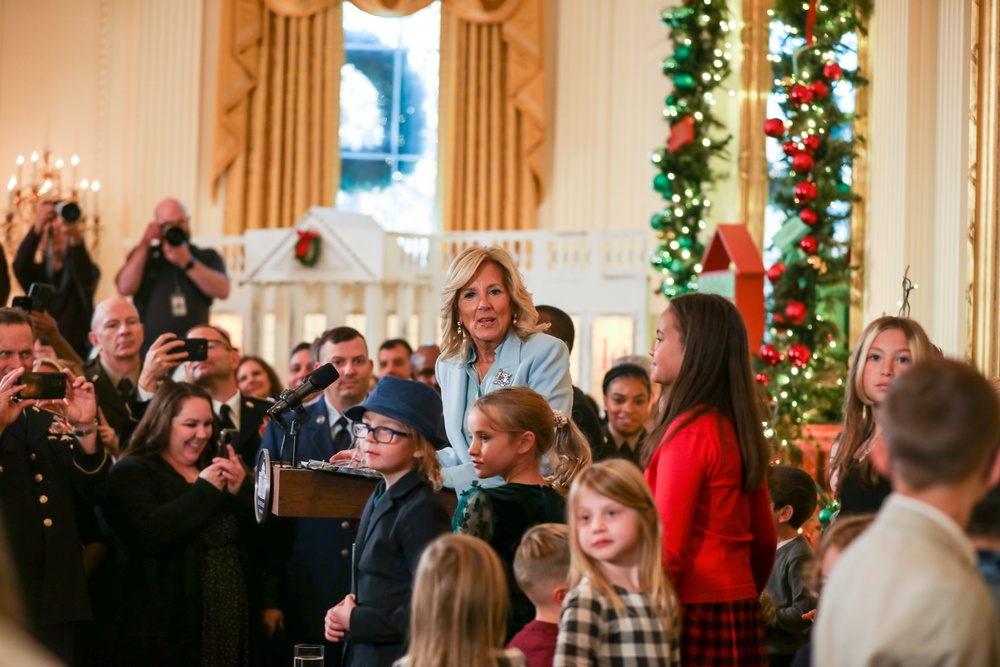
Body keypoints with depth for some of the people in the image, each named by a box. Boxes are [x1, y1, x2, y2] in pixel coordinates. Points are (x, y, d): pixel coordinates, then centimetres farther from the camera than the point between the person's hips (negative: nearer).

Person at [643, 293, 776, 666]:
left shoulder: (688, 432, -14)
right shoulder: (739, 430, 10)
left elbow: (669, 547, -18)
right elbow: (765, 538, 17)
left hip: (696, 613, -8)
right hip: (740, 616, 8)